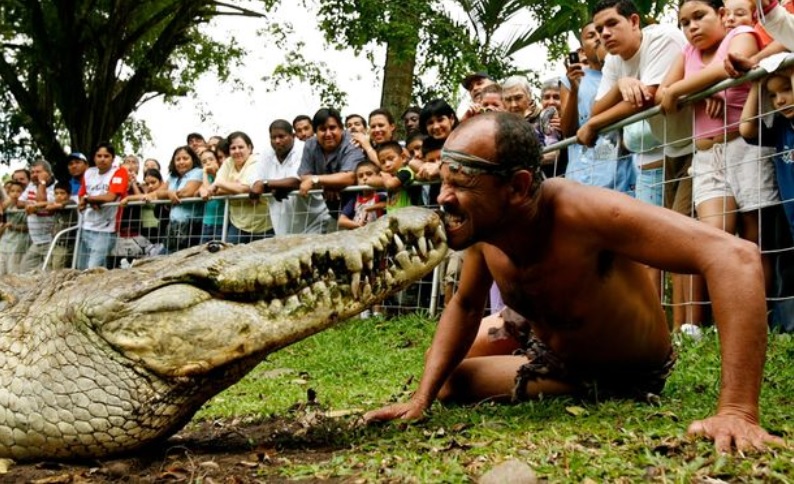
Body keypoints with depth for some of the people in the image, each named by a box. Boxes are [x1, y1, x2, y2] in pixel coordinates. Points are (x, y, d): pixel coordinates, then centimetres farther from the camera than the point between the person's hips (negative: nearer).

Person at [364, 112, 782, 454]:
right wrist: (421, 399, -14)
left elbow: (734, 256, -49)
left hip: (621, 375, -6)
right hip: (546, 337, 6)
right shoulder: (484, 224, -21)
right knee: (443, 380, 14)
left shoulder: (581, 211, -43)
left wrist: (737, 411, -53)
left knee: (453, 383, -9)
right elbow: (465, 306, -2)